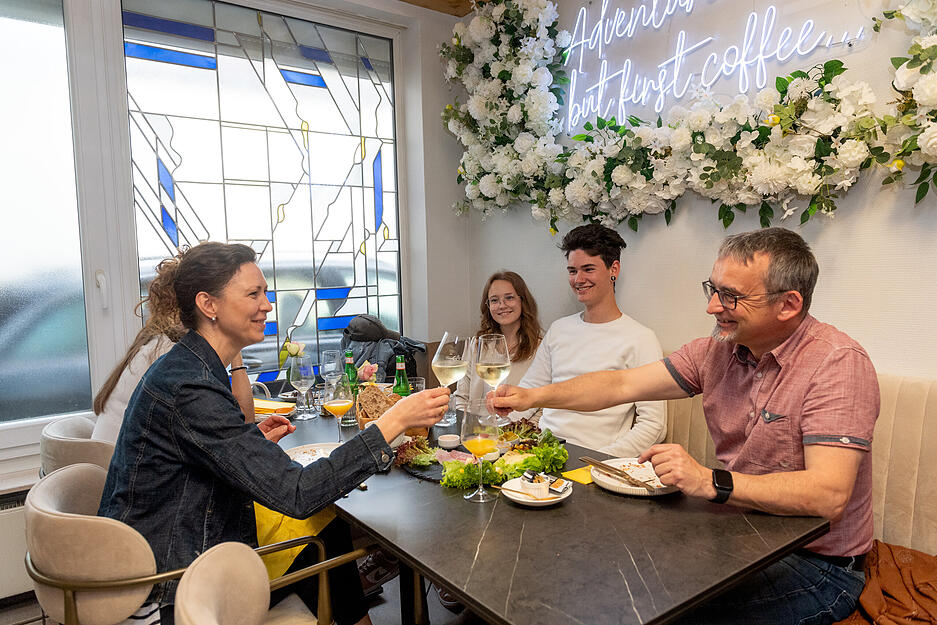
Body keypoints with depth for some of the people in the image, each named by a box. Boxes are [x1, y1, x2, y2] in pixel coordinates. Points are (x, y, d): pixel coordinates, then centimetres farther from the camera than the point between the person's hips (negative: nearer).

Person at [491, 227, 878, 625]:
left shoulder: (838, 363, -20)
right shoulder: (719, 348, -1)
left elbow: (829, 495, -30)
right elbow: (623, 385, 1)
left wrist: (710, 482, -38)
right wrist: (534, 396, -7)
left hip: (816, 562, -5)